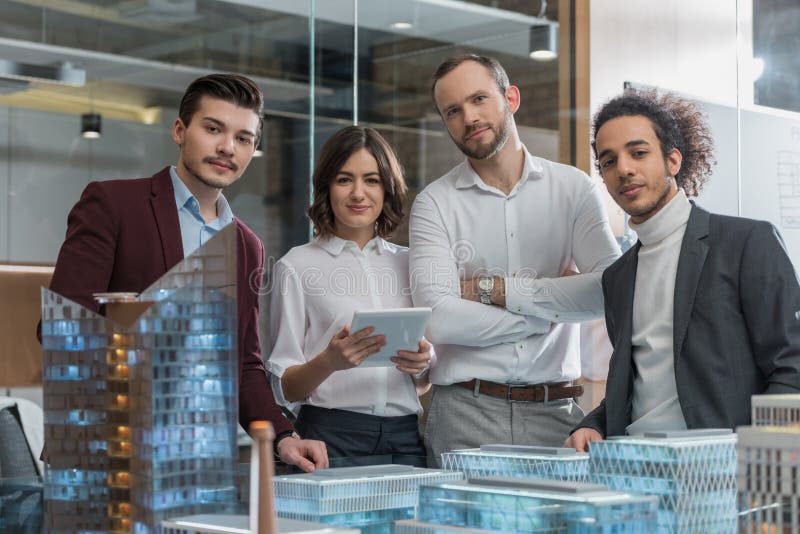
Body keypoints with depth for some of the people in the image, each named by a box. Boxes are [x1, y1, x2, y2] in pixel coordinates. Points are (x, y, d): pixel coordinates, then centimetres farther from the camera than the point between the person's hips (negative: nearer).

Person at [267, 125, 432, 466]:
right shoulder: (297, 266, 3)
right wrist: (329, 362, -19)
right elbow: (285, 388, 1)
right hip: (331, 435, -3)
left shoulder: (409, 264, 14)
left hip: (405, 437, 3)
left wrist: (424, 364, -5)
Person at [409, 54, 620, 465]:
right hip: (465, 414, -1)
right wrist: (551, 311, -5)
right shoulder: (435, 204, 2)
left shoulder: (574, 188, 6)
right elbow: (439, 319, -11)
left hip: (555, 413, 1)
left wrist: (496, 289, -9)